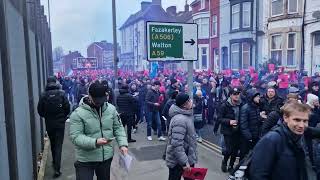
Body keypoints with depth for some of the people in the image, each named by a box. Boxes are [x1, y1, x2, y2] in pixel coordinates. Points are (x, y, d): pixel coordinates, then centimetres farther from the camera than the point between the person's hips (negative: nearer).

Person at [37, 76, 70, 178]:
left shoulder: (44, 95, -7)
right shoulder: (61, 93, -9)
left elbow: (40, 110, -3)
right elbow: (67, 107, -9)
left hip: (49, 124, 2)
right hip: (60, 123, -2)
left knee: (52, 144, 21)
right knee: (58, 145, 2)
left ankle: (55, 162, 38)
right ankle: (57, 168, -4)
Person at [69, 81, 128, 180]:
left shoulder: (111, 108, -2)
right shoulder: (78, 113, -15)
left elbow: (118, 127, 5)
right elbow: (75, 137, -18)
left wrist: (123, 144, -9)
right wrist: (95, 142, -31)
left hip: (107, 156, 4)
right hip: (86, 159, -4)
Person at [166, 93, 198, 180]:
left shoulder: (185, 115, 4)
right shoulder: (180, 120, -29)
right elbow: (176, 145, -32)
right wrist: (184, 162, -27)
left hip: (188, 157, 9)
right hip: (177, 162, -9)